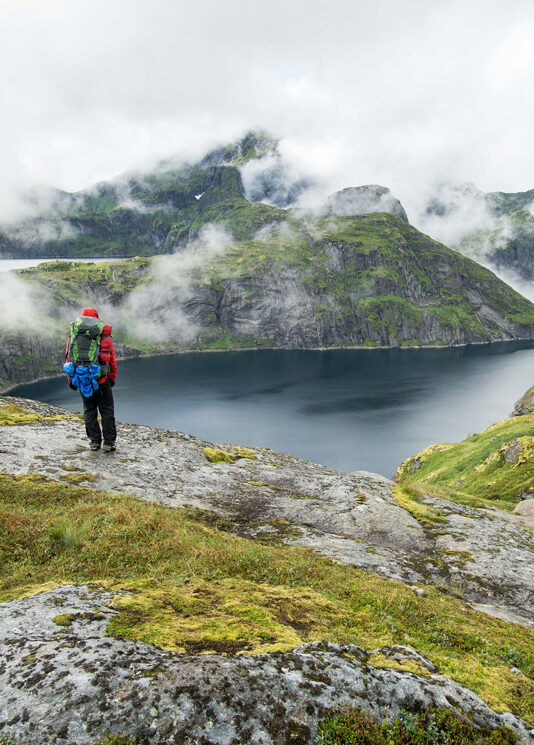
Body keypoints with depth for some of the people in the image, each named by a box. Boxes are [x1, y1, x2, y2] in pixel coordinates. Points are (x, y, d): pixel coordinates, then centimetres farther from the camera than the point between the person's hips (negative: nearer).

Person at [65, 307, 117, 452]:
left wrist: (70, 380, 11)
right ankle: (109, 443, 5)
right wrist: (112, 378, 15)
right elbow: (112, 360, 4)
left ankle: (95, 441, 15)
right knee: (107, 410, 7)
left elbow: (69, 358, 4)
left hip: (82, 379, 1)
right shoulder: (105, 335, 1)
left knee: (89, 410, 14)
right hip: (101, 379, -1)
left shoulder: (74, 335, 3)